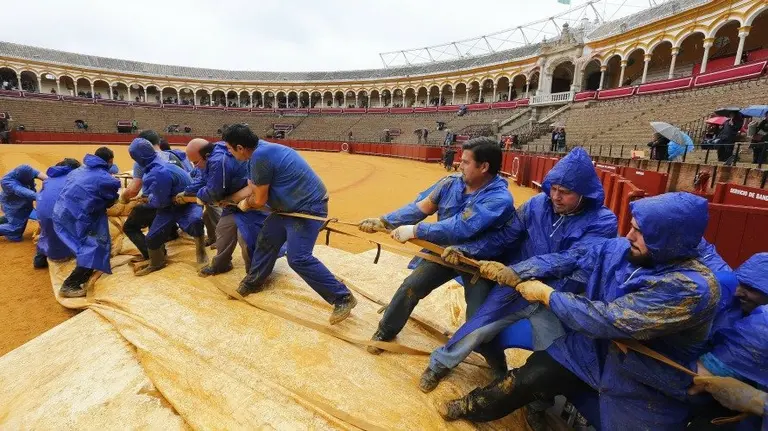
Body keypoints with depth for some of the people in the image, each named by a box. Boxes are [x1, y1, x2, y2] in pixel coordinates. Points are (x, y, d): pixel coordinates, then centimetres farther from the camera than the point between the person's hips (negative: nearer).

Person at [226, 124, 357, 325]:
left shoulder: (260, 156, -24)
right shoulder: (262, 147, 7)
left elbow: (260, 200, -15)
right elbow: (254, 186, 21)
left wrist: (246, 205, 8)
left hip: (309, 206, -10)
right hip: (293, 204, 10)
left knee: (298, 259, -15)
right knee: (266, 240, 18)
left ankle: (343, 298, -6)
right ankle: (253, 282, 40)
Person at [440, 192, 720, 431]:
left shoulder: (692, 288, -31)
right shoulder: (621, 249, -10)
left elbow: (607, 320, -33)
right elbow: (569, 259, -3)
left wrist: (547, 295, -23)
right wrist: (513, 273, -12)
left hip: (645, 387, -5)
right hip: (594, 349, 5)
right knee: (529, 378, 7)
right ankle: (475, 406, 28)